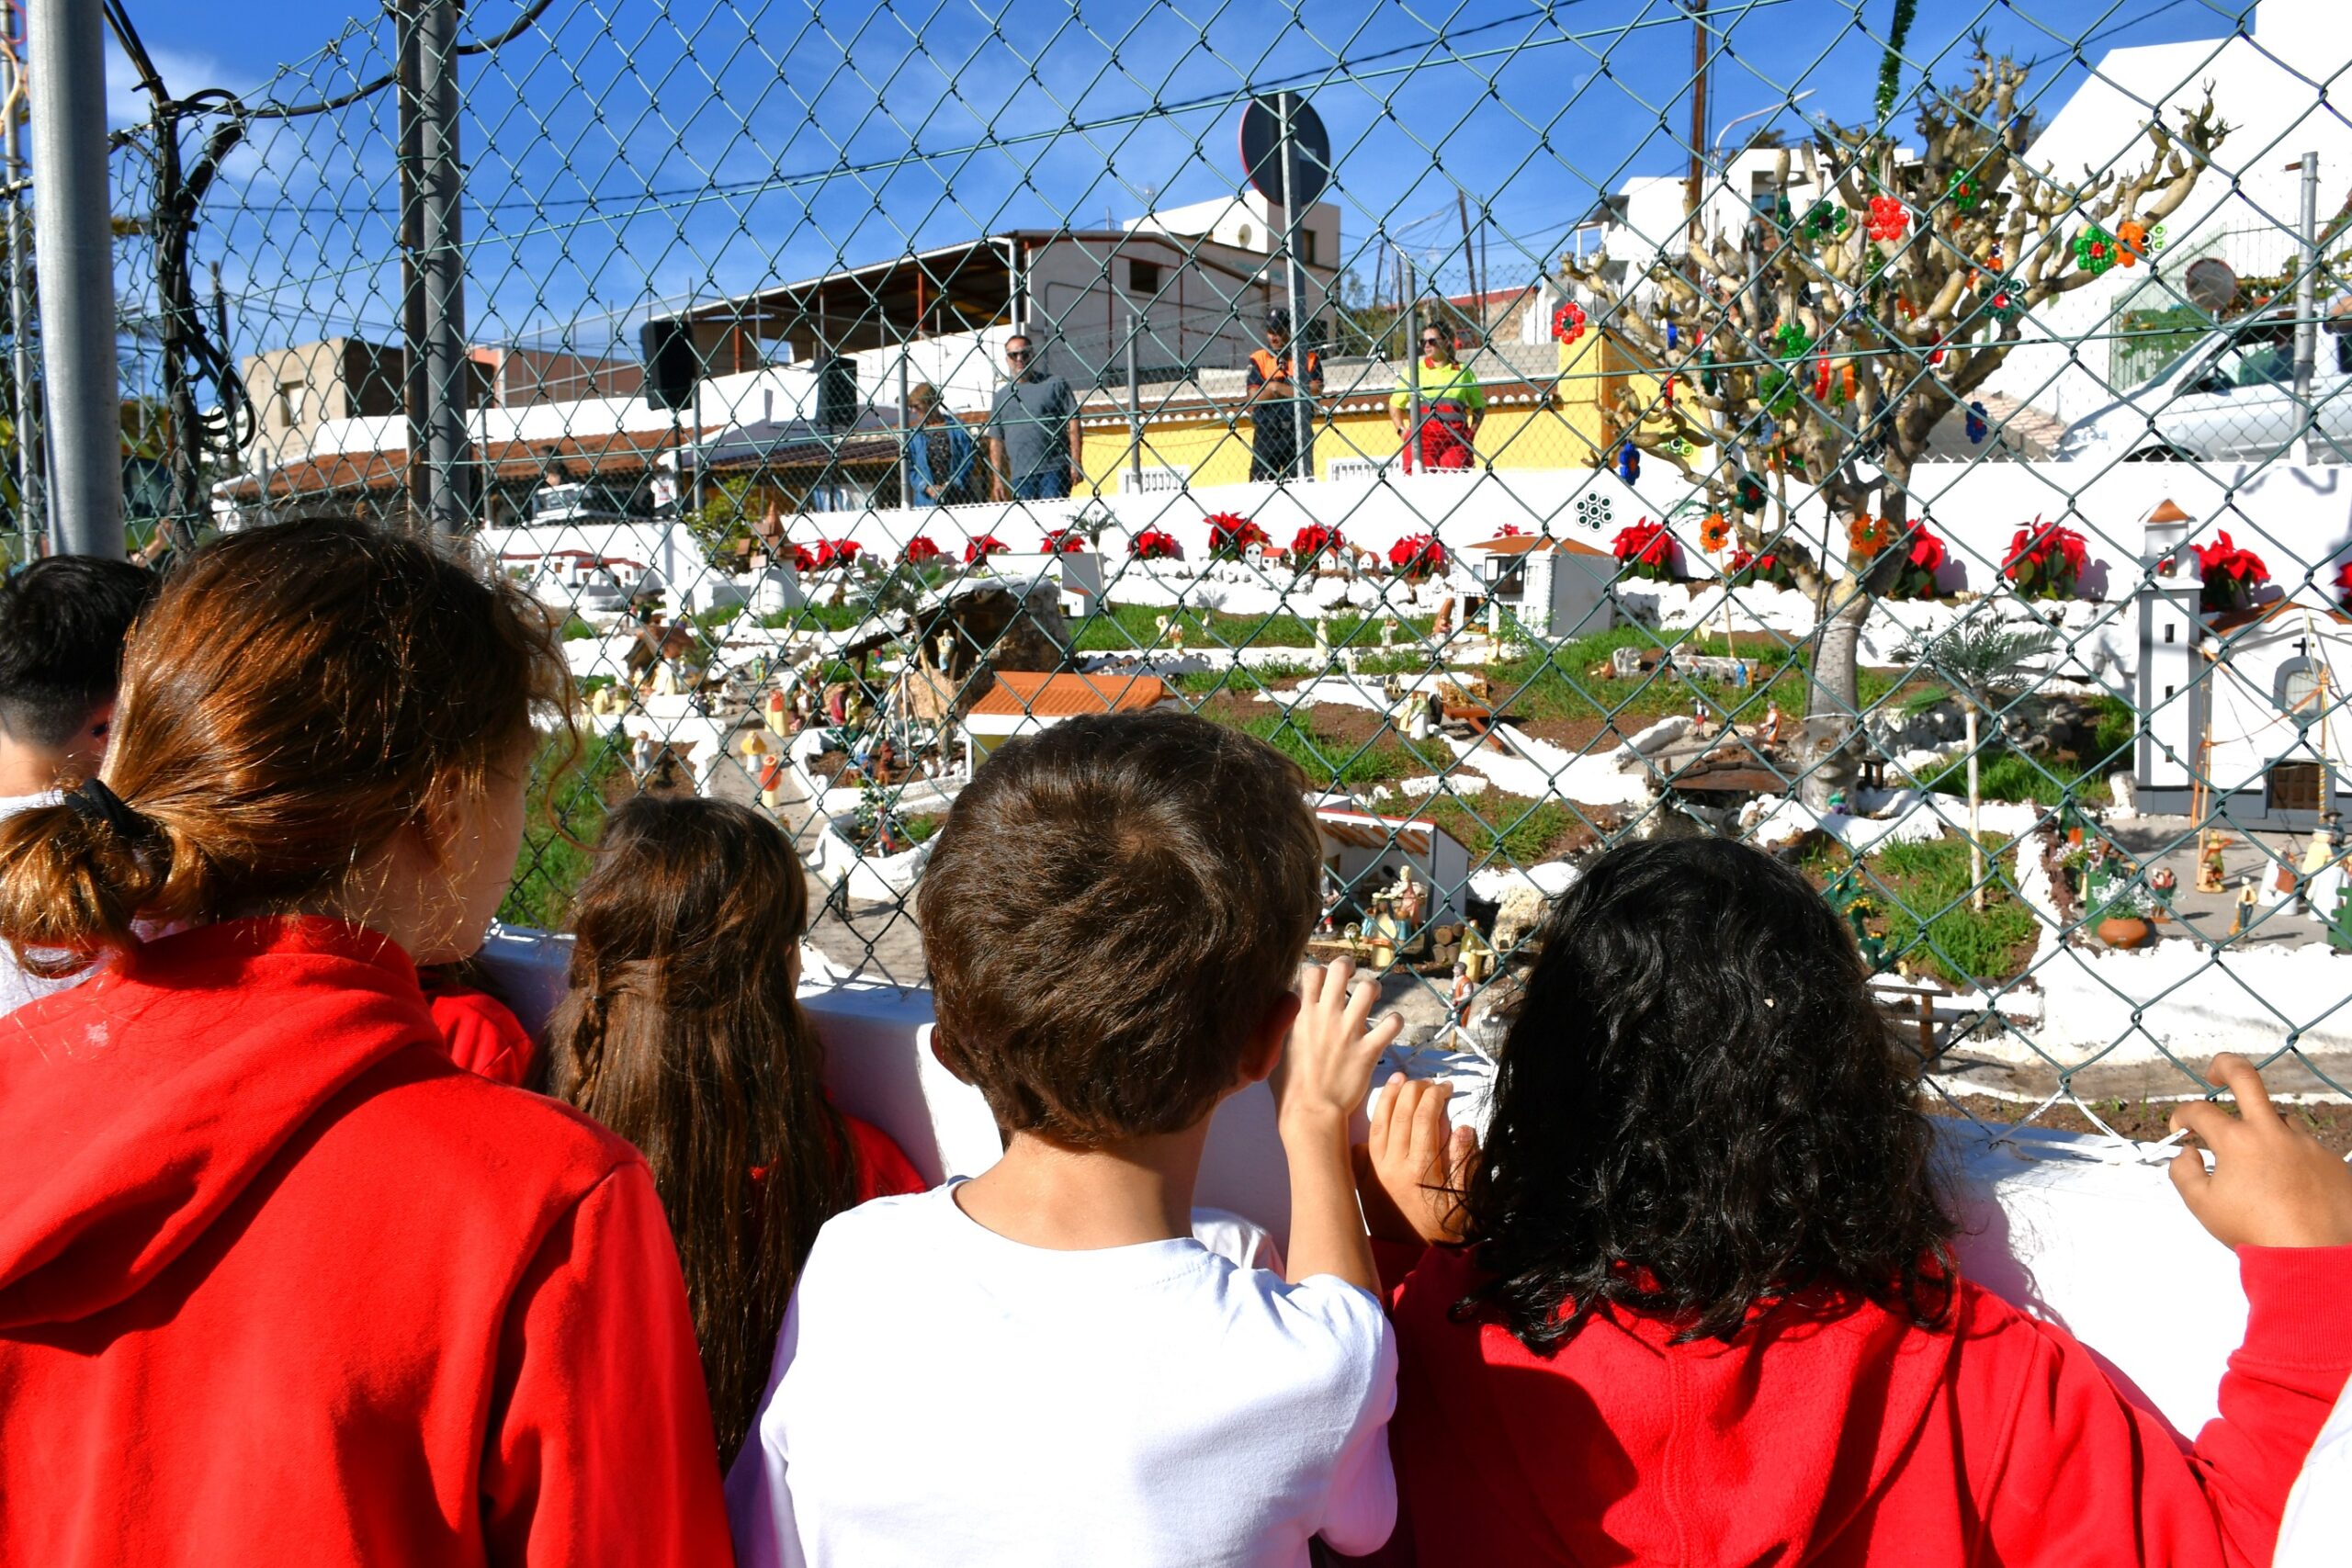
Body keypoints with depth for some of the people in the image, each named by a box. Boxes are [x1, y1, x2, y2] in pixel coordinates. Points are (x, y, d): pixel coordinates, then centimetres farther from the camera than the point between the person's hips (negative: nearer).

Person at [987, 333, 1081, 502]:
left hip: (1054, 469, -4)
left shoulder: (1055, 384, 7)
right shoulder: (1001, 396, 17)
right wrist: (998, 478, 9)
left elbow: (1073, 423, 1)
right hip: (1019, 476, 4)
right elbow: (996, 440, 17)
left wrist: (1076, 463, -9)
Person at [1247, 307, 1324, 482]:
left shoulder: (1310, 359, 8)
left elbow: (1314, 393, -8)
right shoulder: (1258, 360, 9)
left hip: (1299, 435, 0)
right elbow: (1251, 404, -1)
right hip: (1265, 435, 0)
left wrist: (1277, 387, -8)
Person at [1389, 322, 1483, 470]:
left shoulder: (1462, 371, 16)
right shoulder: (1414, 370, 14)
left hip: (1456, 437, 1)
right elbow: (1395, 405, 17)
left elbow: (1479, 406, 23)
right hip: (1422, 435, -1)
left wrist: (1471, 433, 8)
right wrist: (1401, 431, 2)